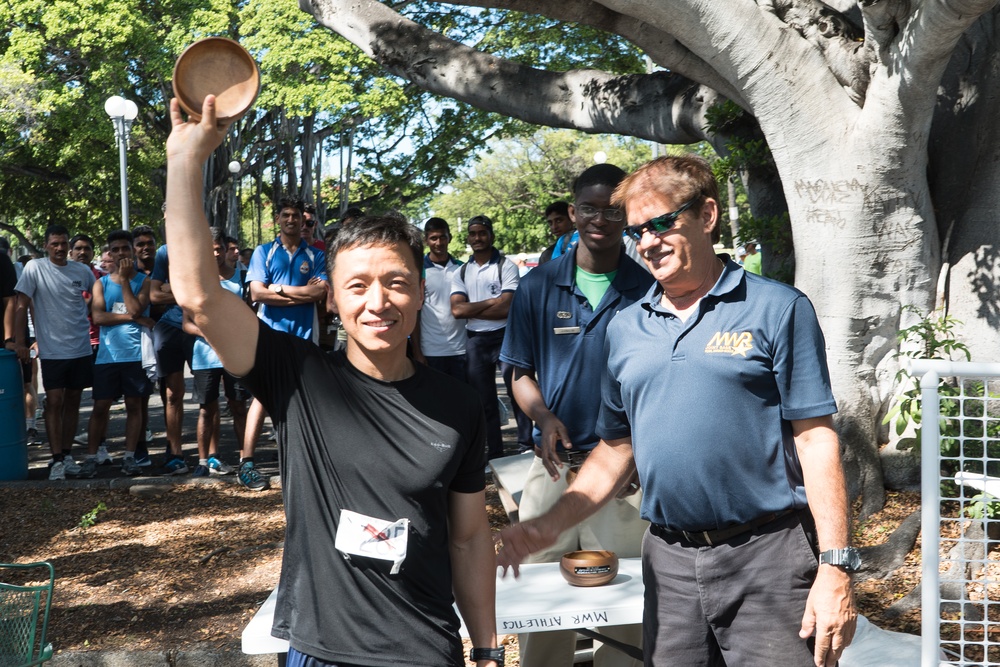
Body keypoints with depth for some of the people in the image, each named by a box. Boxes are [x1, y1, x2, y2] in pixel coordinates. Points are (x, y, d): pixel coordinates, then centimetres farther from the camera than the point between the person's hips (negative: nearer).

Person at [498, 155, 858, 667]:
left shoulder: (777, 309, -3)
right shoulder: (625, 327, 11)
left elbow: (815, 439, -7)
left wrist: (834, 568, -12)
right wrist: (550, 524, 5)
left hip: (767, 554, -4)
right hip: (668, 562, 4)